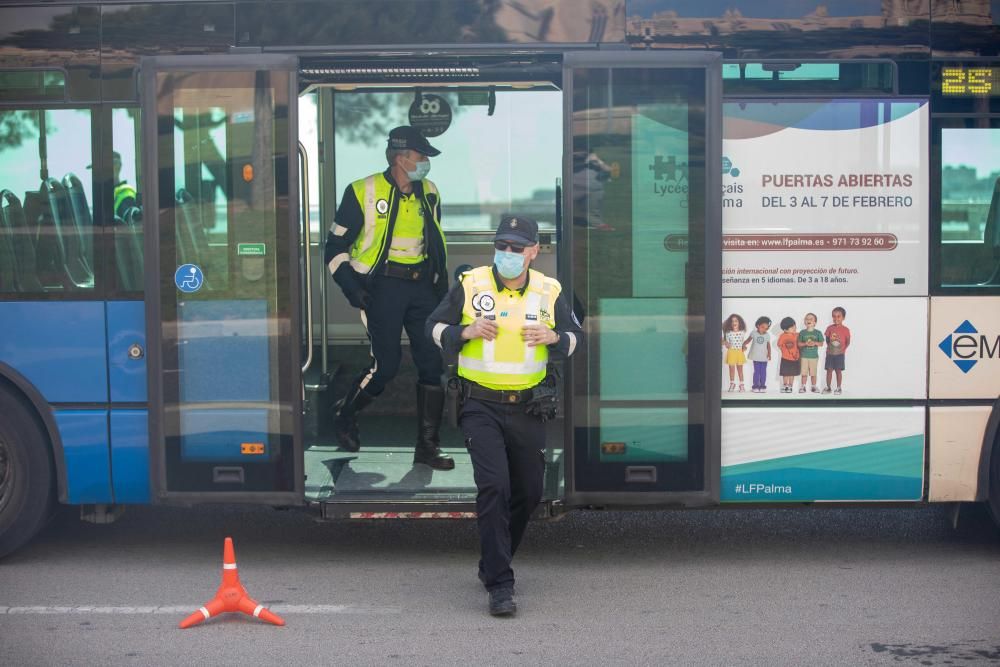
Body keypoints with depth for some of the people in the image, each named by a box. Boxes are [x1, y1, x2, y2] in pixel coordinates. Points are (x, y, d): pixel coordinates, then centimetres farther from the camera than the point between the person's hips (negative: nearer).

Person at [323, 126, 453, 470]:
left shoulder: (429, 193, 9)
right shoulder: (363, 192, -7)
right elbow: (336, 246, -3)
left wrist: (441, 284, 17)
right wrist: (353, 290, -11)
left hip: (421, 285, 5)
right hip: (383, 285, -5)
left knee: (433, 361, 0)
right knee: (386, 364, -8)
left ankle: (427, 445, 9)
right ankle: (344, 415, 20)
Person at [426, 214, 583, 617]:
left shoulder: (548, 292, 3)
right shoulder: (470, 285, -3)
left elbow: (576, 338, 12)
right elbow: (434, 327, 4)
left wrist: (553, 337, -11)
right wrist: (465, 332, -16)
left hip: (527, 408, 4)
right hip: (481, 406, -3)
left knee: (529, 493, 13)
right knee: (493, 487, -16)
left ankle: (493, 564, 37)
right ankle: (499, 585, -12)